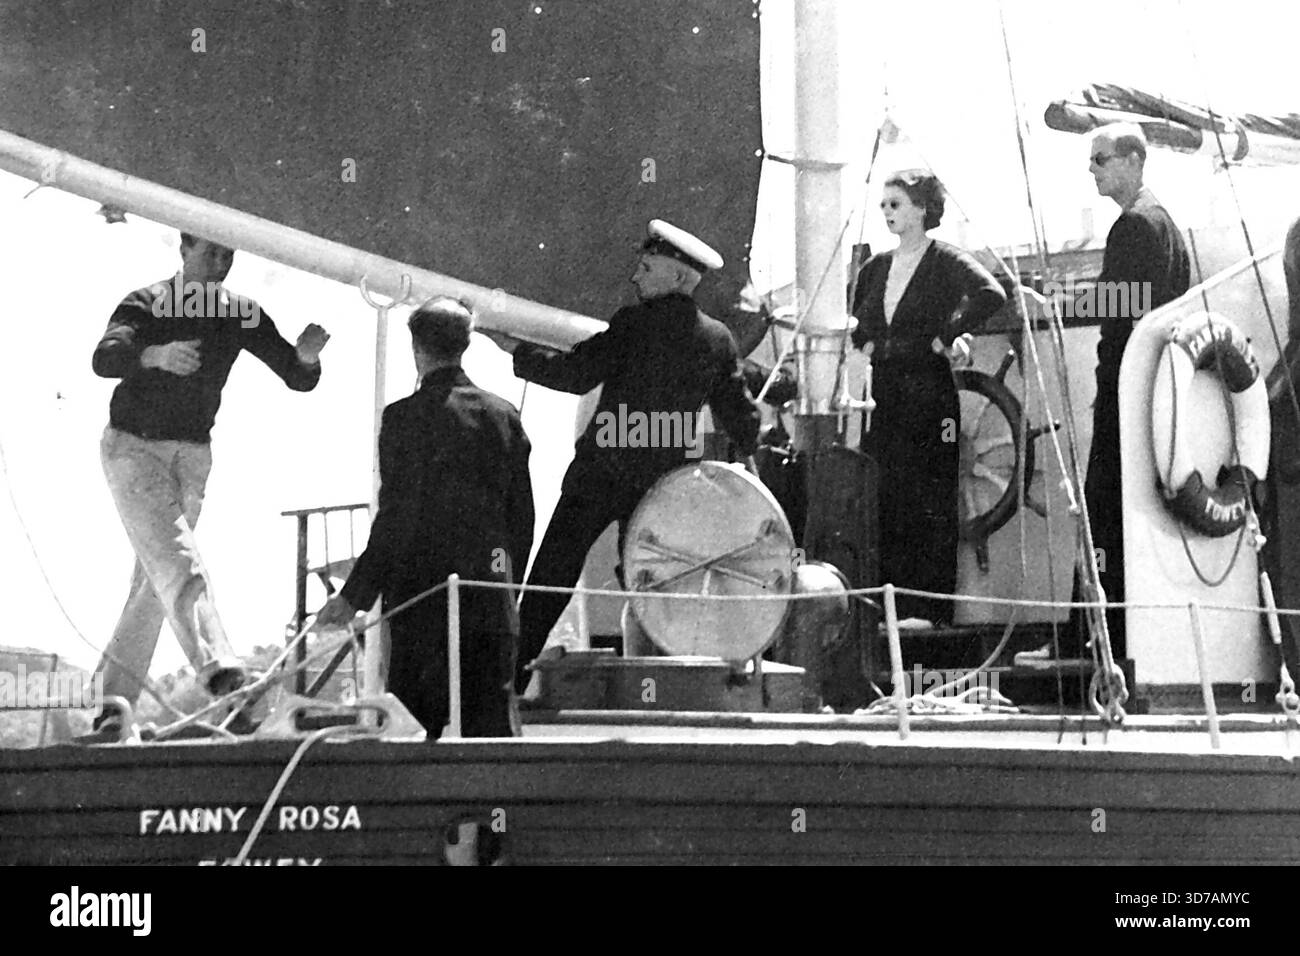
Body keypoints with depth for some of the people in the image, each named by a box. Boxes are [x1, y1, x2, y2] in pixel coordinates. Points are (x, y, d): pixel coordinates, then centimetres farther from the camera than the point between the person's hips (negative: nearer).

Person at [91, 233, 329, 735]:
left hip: (193, 455, 5)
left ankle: (113, 703, 14)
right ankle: (218, 671, -40)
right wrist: (157, 355, -50)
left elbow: (298, 379, -1)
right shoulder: (147, 304, -12)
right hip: (133, 447, -5)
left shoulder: (242, 315, 1)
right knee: (177, 561, -22)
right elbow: (104, 358, -30)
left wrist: (307, 356, -26)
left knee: (154, 582, 6)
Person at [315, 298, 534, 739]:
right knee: (493, 721, 6)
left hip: (425, 592, -5)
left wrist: (354, 596, -6)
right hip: (492, 597, 5)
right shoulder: (504, 415, 7)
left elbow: (397, 520, -12)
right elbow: (522, 516, 11)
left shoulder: (406, 416, -8)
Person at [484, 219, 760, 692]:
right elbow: (742, 416, 10)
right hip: (662, 483, 5)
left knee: (549, 581, 1)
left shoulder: (635, 324, -11)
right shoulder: (719, 339, 5)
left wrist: (518, 350, -3)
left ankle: (511, 677, 0)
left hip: (601, 473, -4)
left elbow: (577, 375, -13)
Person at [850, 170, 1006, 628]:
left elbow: (991, 294, -22)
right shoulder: (875, 268, 14)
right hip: (882, 395, 6)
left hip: (929, 394, -6)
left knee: (929, 503, -4)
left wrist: (947, 337, -17)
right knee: (882, 502, 3)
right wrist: (868, 347, 6)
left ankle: (927, 605, -2)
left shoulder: (945, 261, -4)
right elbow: (858, 330, 25)